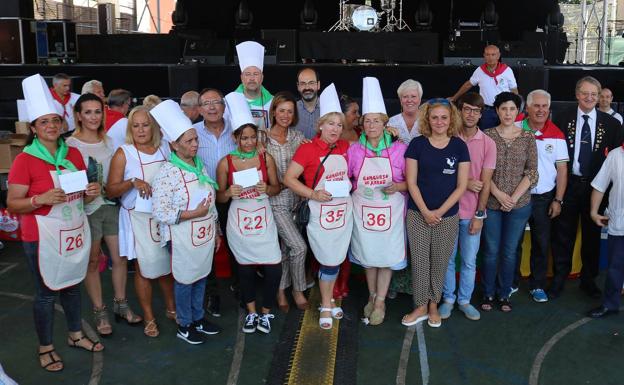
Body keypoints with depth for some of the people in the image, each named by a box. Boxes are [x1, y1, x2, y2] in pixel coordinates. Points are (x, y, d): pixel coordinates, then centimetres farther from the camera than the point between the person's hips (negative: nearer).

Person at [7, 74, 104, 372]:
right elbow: (12, 204, -12)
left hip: (75, 231, 5)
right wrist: (41, 199, -27)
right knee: (46, 291, 6)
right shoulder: (24, 160, -12)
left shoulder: (73, 154, 4)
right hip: (42, 236, -5)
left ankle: (76, 335, 36)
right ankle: (45, 348, 23)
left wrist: (90, 193, -6)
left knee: (72, 284, 18)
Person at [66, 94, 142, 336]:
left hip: (112, 205, 4)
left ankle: (121, 305, 26)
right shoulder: (70, 144, -8)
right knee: (92, 262, 7)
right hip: (87, 209, -4)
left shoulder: (109, 141, 7)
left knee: (120, 257, 9)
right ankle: (99, 312, 20)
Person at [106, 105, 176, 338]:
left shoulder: (165, 149, 4)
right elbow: (110, 191, -8)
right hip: (138, 219, -3)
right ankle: (148, 318, 18)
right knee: (144, 267, 2)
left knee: (168, 264, 12)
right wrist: (132, 182, -23)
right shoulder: (123, 154, -6)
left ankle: (171, 308, 32)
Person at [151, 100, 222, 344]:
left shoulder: (200, 166, 5)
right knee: (185, 280, 8)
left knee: (200, 276, 18)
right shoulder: (167, 173, -18)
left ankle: (198, 318, 36)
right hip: (182, 239, -6)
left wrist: (216, 231, 16)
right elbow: (159, 212, -22)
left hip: (205, 234, 6)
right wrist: (194, 214, -21)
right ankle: (184, 326, 25)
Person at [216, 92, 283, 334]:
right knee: (245, 268, 12)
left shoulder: (266, 158, -2)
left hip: (263, 219, 0)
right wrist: (229, 193, -19)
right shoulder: (225, 163, -5)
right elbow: (219, 197, 3)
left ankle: (265, 312, 19)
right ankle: (251, 312, 33)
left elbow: (277, 187, 7)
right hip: (238, 222, 0)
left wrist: (267, 189, -15)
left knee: (274, 268, -4)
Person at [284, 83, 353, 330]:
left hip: (344, 211, 5)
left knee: (336, 260, 14)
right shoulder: (308, 149, -11)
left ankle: (328, 301, 32)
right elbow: (288, 178, -12)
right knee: (329, 261, 1)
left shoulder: (345, 147, 4)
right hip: (320, 212, -5)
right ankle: (326, 307, 20)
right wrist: (312, 194, -19)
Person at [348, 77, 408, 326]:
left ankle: (380, 302, 19)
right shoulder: (354, 150, -1)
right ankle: (372, 297, 31)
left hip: (390, 210, -1)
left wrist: (397, 187, -18)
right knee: (368, 254, 12)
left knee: (386, 255, 5)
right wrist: (354, 189, -6)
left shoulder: (399, 149, -5)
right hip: (363, 210, 2)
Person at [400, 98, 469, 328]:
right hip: (418, 214, -1)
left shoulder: (459, 146, 0)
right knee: (419, 261, 3)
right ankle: (420, 306, 18)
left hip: (448, 216, 1)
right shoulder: (417, 144, -2)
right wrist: (425, 211, -10)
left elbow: (461, 186, -2)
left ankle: (433, 305, 27)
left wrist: (440, 211, -9)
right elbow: (411, 182, -4)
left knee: (440, 262, 10)